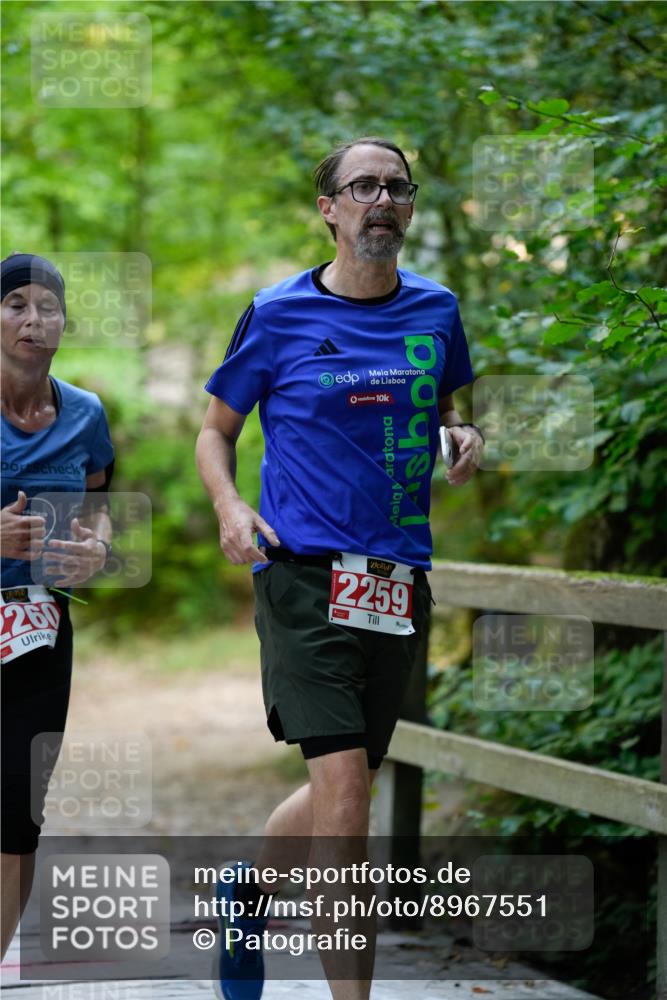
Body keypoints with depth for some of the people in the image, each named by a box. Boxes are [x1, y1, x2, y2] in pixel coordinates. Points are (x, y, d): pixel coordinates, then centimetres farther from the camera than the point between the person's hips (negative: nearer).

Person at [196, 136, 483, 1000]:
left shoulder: (435, 310, 10)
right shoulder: (278, 314, 0)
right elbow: (216, 429, 10)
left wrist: (464, 439, 2)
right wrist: (230, 508, -9)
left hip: (399, 580, 5)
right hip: (304, 573, -5)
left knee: (346, 787, 14)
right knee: (344, 790, -17)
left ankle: (250, 889, 43)